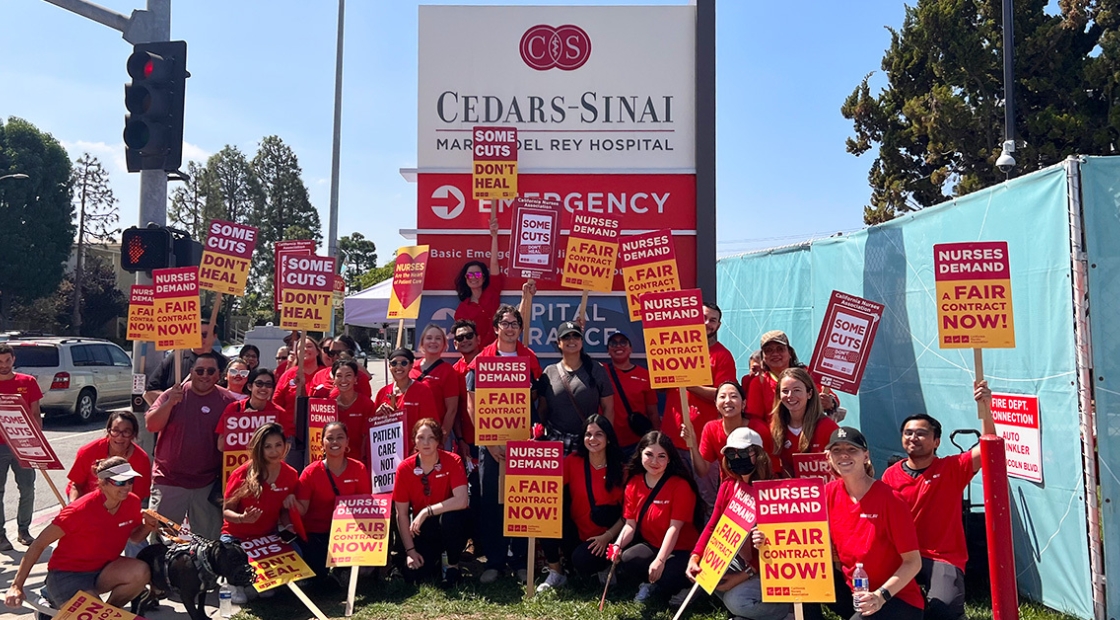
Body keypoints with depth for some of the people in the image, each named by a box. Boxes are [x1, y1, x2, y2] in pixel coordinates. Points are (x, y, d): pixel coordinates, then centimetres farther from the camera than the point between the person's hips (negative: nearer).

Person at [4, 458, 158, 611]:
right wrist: (16, 586, -19)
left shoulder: (132, 502, -9)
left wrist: (148, 526, -14)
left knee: (140, 572, -25)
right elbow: (39, 544, -17)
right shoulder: (81, 509, -24)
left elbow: (134, 537, 10)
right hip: (66, 575, -5)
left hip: (101, 571, 5)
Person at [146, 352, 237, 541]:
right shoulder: (173, 395, -1)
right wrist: (170, 403, -22)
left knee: (208, 539, 11)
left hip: (208, 484, 0)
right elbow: (151, 425, -7)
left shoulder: (227, 401, -3)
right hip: (169, 481, 0)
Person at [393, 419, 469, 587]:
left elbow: (461, 500, -28)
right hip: (423, 529, 2)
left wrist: (426, 512, -28)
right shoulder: (405, 468, -10)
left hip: (449, 524, -1)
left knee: (450, 517, -36)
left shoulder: (453, 461, -15)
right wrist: (410, 551, -10)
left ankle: (453, 565, -8)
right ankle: (435, 559, 17)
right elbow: (402, 514, -6)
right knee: (413, 574, -20)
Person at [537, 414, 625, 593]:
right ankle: (555, 573, -7)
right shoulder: (573, 461, -3)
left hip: (602, 539, -2)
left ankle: (606, 565, 7)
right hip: (575, 534, 2)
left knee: (582, 562, -32)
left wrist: (608, 536, -15)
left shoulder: (619, 469, -5)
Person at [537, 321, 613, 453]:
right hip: (555, 441, 1)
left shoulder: (596, 371, 6)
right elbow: (542, 410, 11)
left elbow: (608, 408, 7)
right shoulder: (550, 372, 8)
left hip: (588, 442, -1)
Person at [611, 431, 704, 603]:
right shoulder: (633, 483, 0)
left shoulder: (681, 486, -15)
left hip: (681, 550, -4)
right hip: (650, 545, 4)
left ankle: (653, 583, 0)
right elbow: (630, 524, 0)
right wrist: (618, 545, -21)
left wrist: (660, 560, -31)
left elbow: (674, 528, -20)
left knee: (665, 578, -34)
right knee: (623, 561, -27)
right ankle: (652, 580, -1)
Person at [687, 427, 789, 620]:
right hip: (740, 559, 7)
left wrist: (743, 576, -25)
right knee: (703, 567, -13)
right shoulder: (728, 486, 2)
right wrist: (695, 557, -15)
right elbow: (713, 525, 1)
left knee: (736, 599, -25)